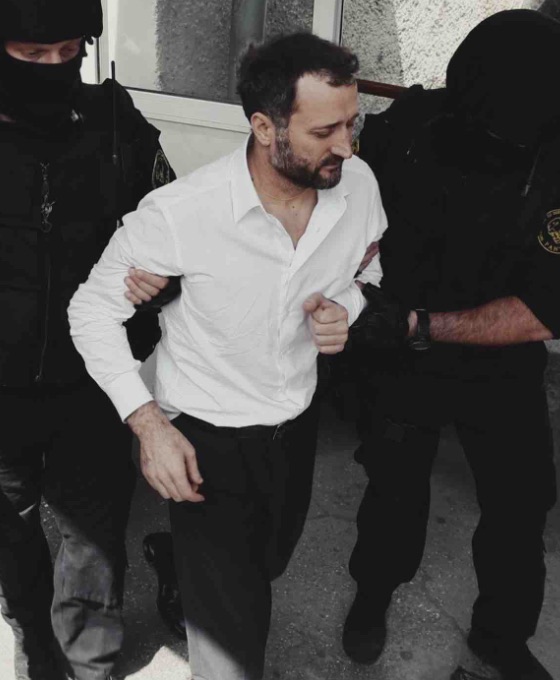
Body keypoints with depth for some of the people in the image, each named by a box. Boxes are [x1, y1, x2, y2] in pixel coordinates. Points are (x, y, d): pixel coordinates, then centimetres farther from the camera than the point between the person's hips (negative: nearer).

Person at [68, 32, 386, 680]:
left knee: (267, 566, 31)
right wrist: (148, 424, -22)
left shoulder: (357, 184, -14)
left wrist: (345, 309, -16)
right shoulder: (180, 213, -28)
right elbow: (93, 310, -14)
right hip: (204, 438, -5)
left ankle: (177, 563, 61)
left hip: (297, 423, 6)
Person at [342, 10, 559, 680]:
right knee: (396, 486, 16)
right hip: (402, 354, 1)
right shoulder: (410, 121, -21)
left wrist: (421, 324, -31)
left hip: (502, 369, 0)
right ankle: (374, 590, 47)